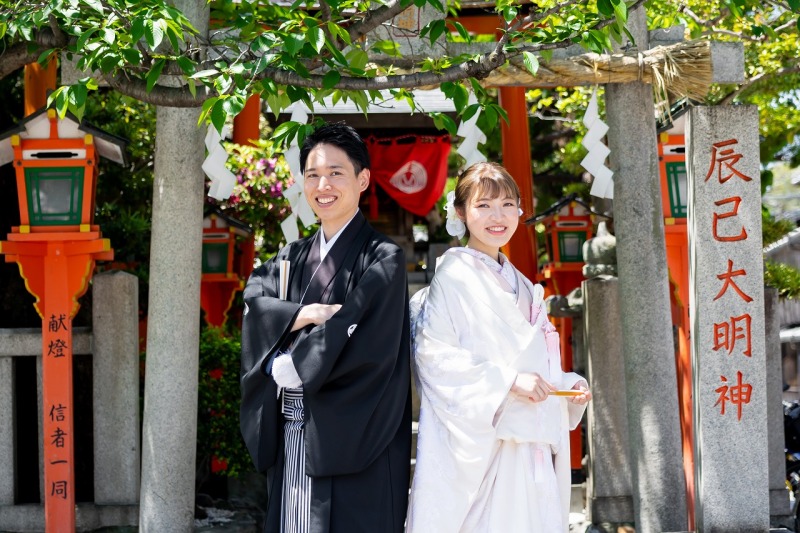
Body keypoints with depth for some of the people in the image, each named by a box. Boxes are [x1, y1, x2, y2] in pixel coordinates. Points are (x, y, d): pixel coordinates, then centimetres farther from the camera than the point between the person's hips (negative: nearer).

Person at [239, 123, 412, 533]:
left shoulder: (382, 260, -4)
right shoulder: (293, 259, 16)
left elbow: (362, 347, -15)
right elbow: (255, 304, 0)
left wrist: (285, 368, -6)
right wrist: (302, 314, -18)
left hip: (350, 444, -6)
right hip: (291, 437, 6)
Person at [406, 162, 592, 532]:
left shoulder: (521, 286, 18)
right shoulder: (455, 276, -5)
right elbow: (431, 354, -15)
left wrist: (569, 385, 5)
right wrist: (508, 380, -20)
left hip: (529, 443, 7)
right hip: (478, 447, -7)